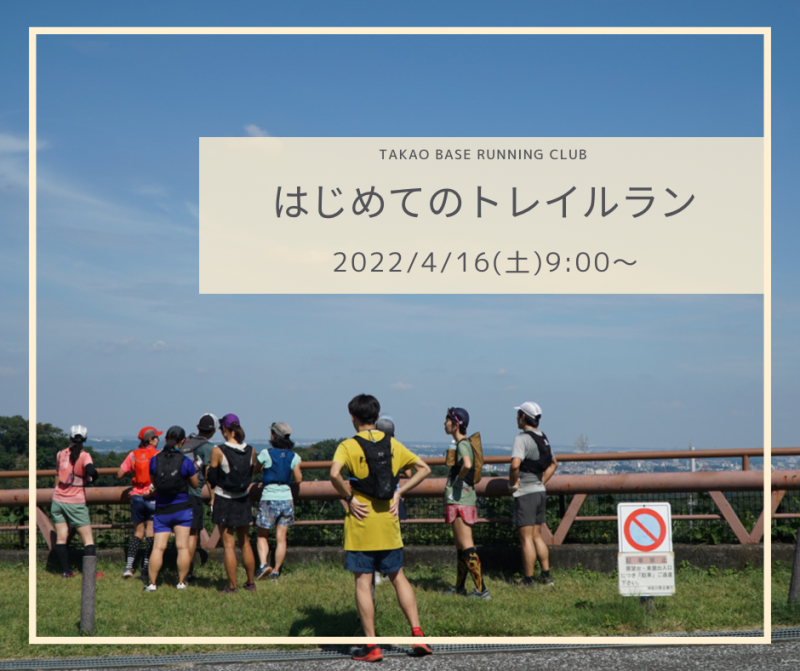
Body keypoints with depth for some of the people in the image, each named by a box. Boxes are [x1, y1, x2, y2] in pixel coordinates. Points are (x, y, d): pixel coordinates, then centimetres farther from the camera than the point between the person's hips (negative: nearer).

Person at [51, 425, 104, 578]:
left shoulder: (61, 454, 6)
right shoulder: (84, 456, -8)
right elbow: (91, 471, -26)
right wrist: (90, 478, -5)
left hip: (58, 501, 4)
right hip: (76, 503, -4)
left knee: (61, 538, 6)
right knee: (88, 539, 2)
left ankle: (65, 570, 3)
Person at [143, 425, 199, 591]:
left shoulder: (155, 460, -3)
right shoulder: (186, 461, -10)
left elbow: (154, 483, 10)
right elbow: (195, 484, 2)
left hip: (162, 509, 2)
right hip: (182, 508, -2)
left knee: (158, 547, 3)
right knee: (183, 546, 3)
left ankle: (151, 583, 1)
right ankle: (181, 582, 7)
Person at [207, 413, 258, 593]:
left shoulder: (218, 451, -14)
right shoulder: (250, 451, -2)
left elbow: (212, 480, -9)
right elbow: (250, 477, 7)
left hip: (224, 501, -4)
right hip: (243, 501, 4)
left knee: (229, 545, 0)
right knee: (245, 543, 15)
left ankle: (232, 586, 2)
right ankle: (250, 583, 21)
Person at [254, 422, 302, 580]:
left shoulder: (266, 454, -8)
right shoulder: (293, 456, 1)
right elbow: (298, 479, 3)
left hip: (269, 498, -3)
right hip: (286, 498, 3)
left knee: (262, 536, 9)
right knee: (281, 538, 7)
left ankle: (263, 563, -11)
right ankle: (276, 571, 10)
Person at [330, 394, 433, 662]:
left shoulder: (348, 446, -7)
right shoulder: (393, 444, 7)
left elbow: (334, 474, -26)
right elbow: (424, 469, 11)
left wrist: (348, 498, -11)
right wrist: (399, 492, 8)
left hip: (361, 522, -4)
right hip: (388, 522, 4)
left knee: (363, 582, 1)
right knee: (398, 577, 16)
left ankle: (371, 646, 2)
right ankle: (417, 634, 10)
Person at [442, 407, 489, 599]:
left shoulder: (463, 445, -16)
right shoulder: (463, 443, 14)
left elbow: (467, 465, -36)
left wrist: (458, 479, -20)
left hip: (461, 501, -10)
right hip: (459, 499, 10)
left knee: (466, 547, -10)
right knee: (460, 545, 18)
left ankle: (481, 589, -11)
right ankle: (459, 587, 28)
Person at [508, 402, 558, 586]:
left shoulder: (522, 438, -15)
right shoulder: (543, 439, 12)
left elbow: (515, 464, -29)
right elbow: (553, 464, 27)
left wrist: (512, 484, -14)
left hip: (525, 493, -8)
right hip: (540, 492, 8)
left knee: (526, 538, -4)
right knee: (537, 535, 16)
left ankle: (528, 580, -1)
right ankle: (546, 575, 16)